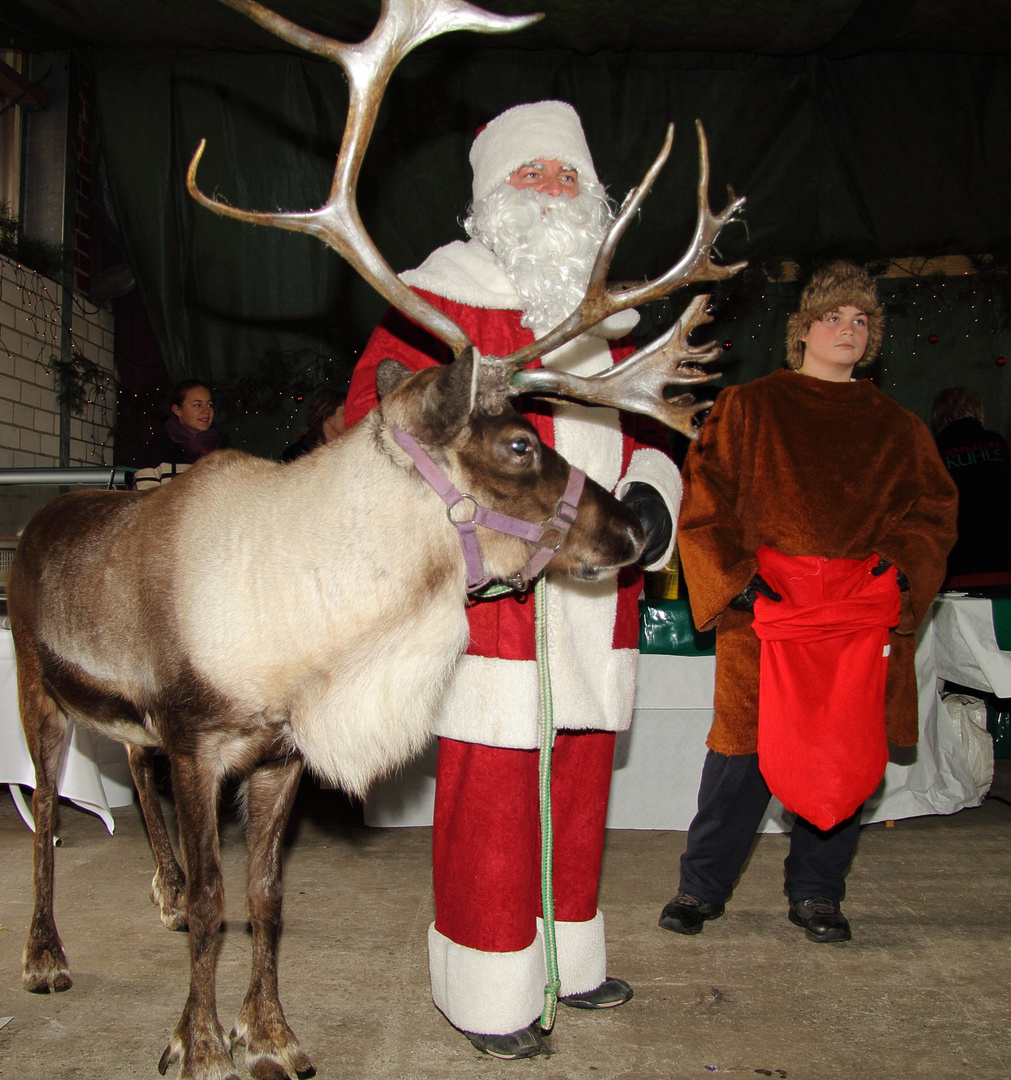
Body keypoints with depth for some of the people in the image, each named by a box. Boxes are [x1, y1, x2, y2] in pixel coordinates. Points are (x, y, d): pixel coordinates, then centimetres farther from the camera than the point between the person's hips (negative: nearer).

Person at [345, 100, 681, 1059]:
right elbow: (377, 412, -9)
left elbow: (642, 430, 22)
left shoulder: (606, 315, 19)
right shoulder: (442, 299, -1)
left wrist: (649, 491, -1)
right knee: (490, 795, -1)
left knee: (579, 784, 16)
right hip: (493, 594, -7)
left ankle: (567, 958, 34)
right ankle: (489, 997, 17)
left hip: (594, 599, 7)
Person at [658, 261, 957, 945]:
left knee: (844, 756, 4)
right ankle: (703, 887, 15)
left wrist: (898, 566, -9)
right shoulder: (748, 408, 9)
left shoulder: (899, 429, 18)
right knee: (744, 748, -2)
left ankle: (817, 894, 21)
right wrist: (739, 578, -10)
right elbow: (704, 502, 2)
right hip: (765, 607, -2)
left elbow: (933, 509, 11)